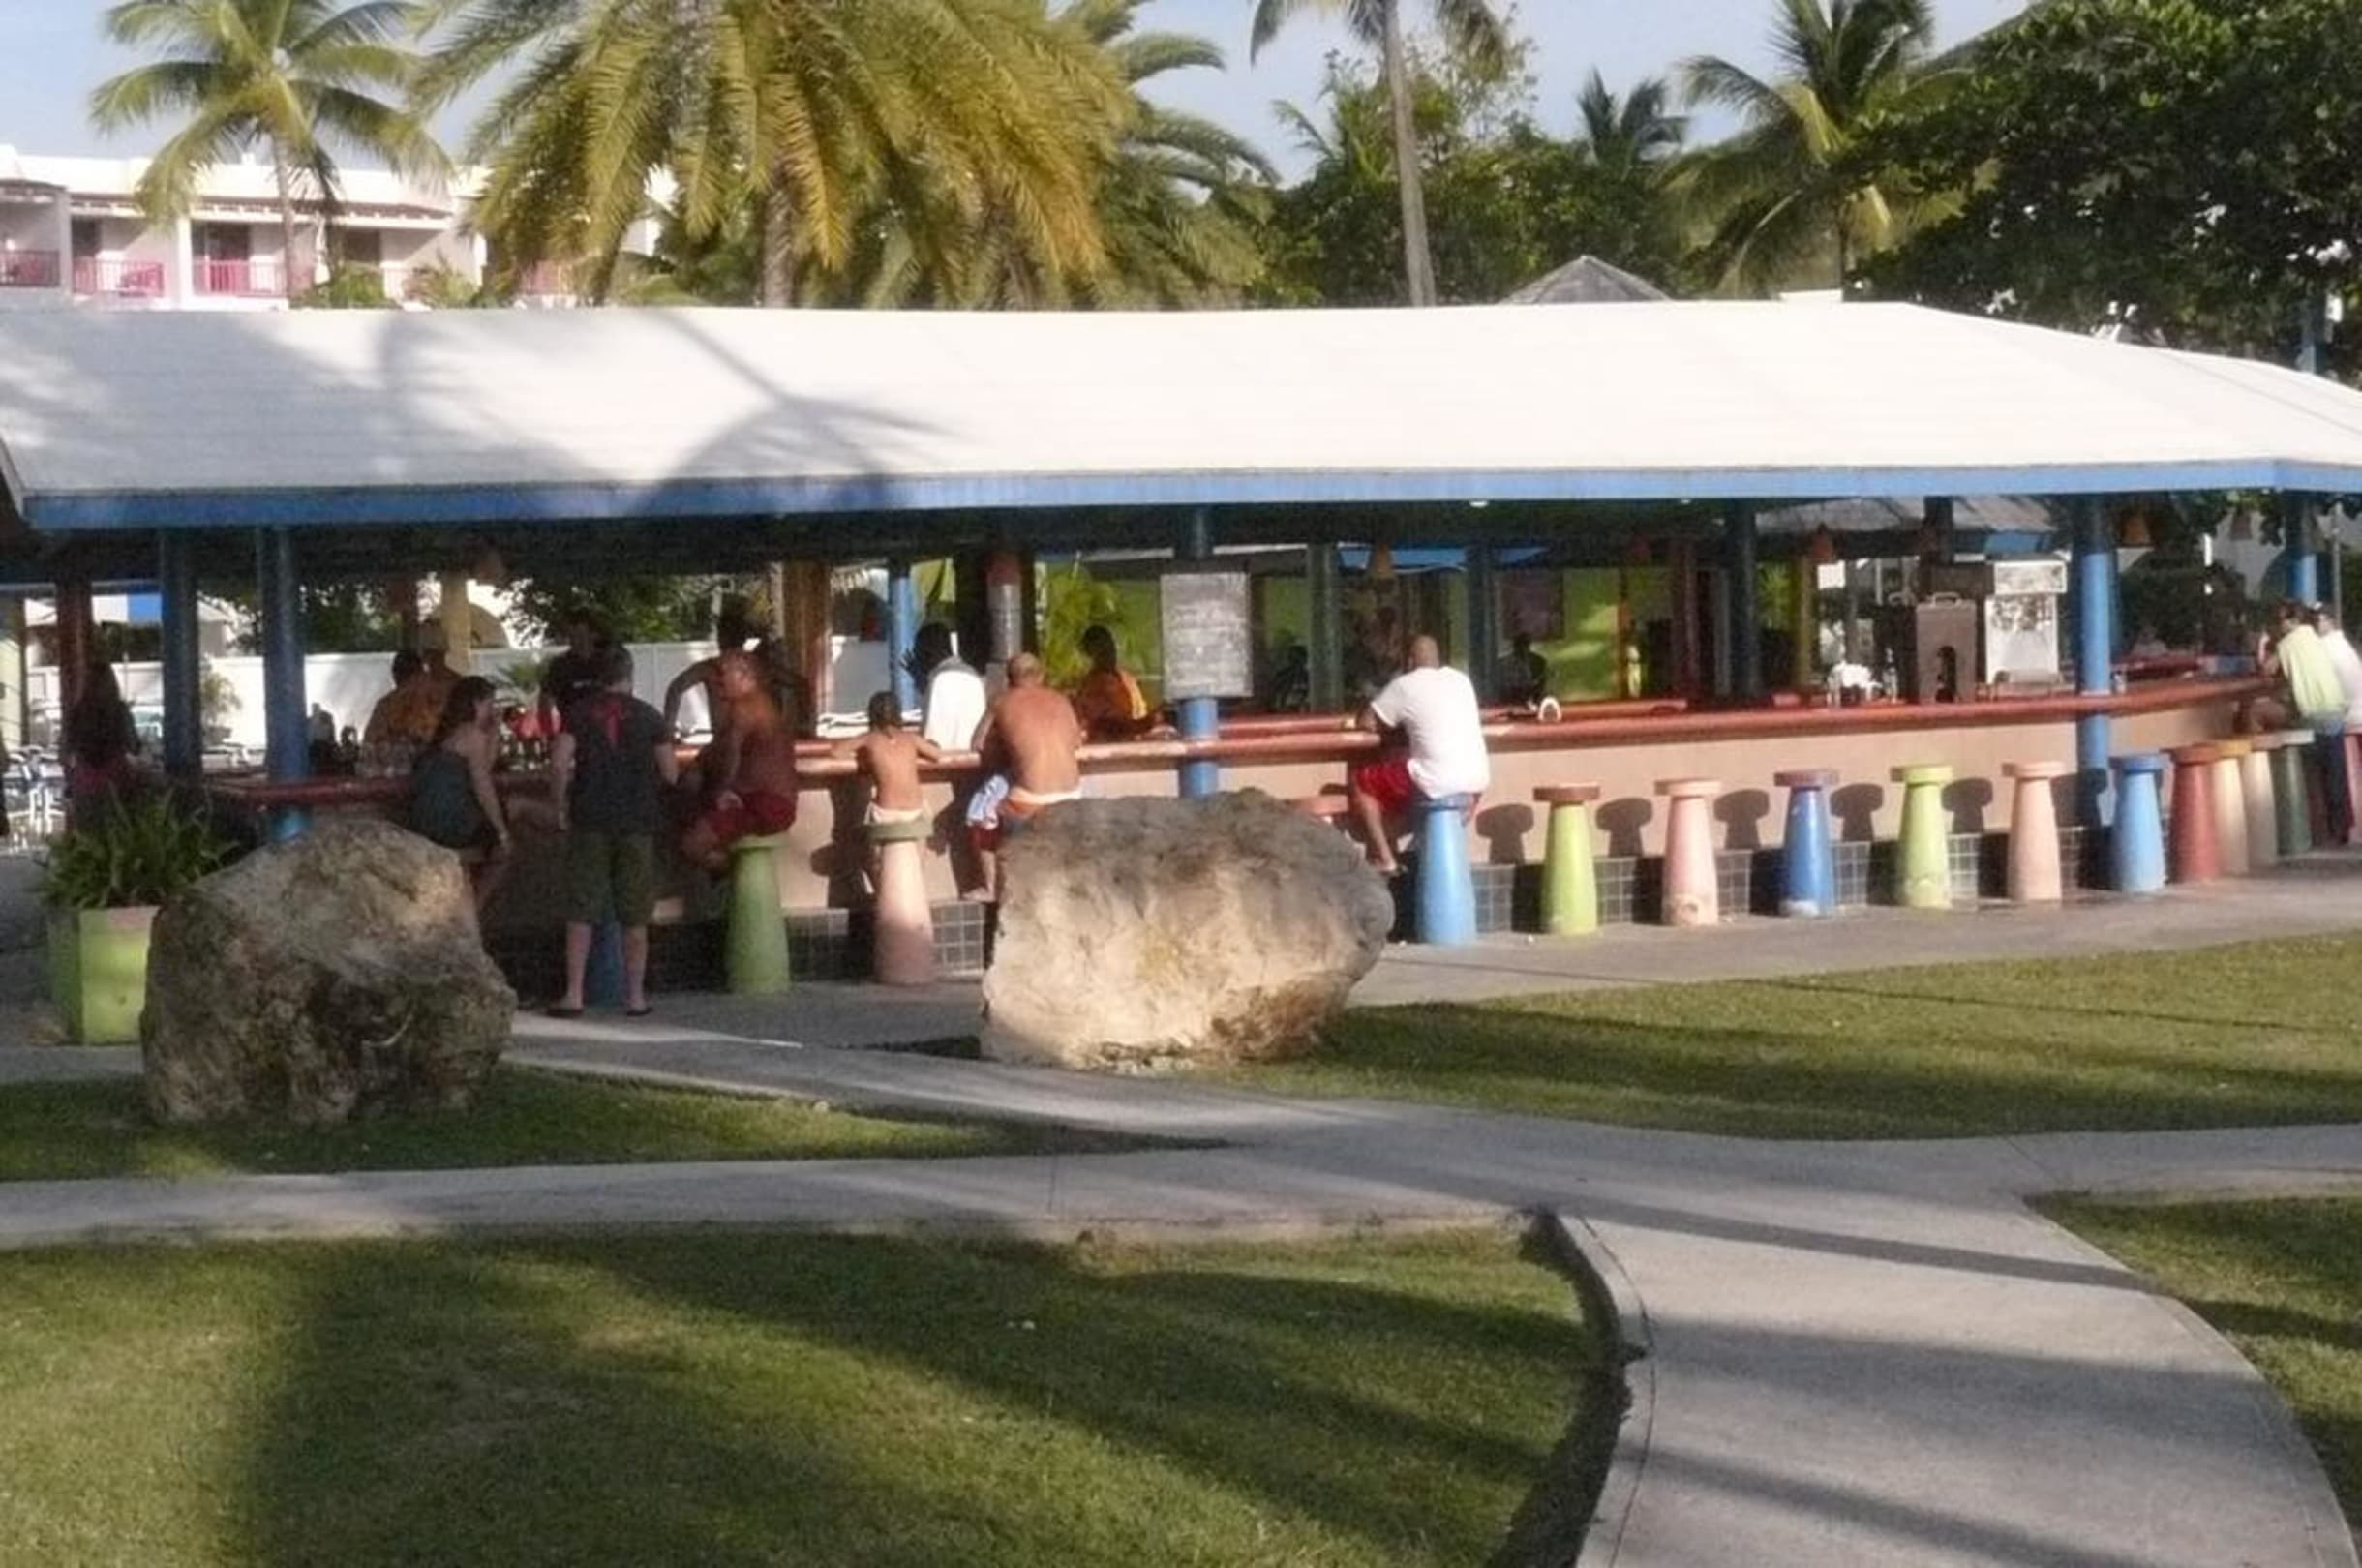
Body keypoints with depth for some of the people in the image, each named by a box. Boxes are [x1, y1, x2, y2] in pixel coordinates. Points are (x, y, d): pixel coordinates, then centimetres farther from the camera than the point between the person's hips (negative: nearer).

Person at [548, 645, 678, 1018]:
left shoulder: (580, 712, 1)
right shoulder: (650, 717, 1)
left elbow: (559, 762, -9)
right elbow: (670, 774, 0)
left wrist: (562, 805, 2)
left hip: (590, 819, 0)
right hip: (638, 821, 0)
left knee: (580, 914, 4)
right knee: (635, 917, 7)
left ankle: (573, 995, -1)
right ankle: (635, 996, 10)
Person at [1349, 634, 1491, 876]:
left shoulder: (1404, 685, -1)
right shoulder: (1461, 680, 15)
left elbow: (1366, 722, 6)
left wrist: (1398, 721, 24)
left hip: (1437, 782, -6)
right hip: (1478, 780, 6)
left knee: (1359, 783, 11)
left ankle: (1385, 858, 7)